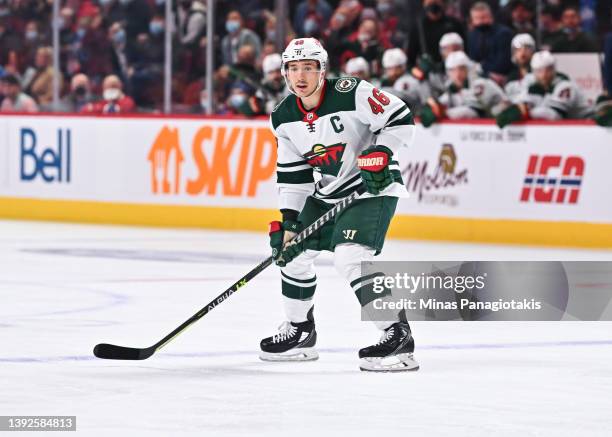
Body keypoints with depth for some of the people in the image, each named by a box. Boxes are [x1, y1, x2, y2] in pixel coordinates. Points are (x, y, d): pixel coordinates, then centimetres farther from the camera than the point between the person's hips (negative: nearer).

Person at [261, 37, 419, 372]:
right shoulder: (284, 118, 0)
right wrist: (288, 220, 0)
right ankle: (300, 332, 30)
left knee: (350, 256, -25)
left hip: (373, 186, -8)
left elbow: (400, 119, -16)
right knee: (292, 251, 10)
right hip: (326, 192, 8)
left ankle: (398, 336, -25)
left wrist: (380, 153, -28)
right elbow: (292, 172, 6)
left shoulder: (351, 94, -21)